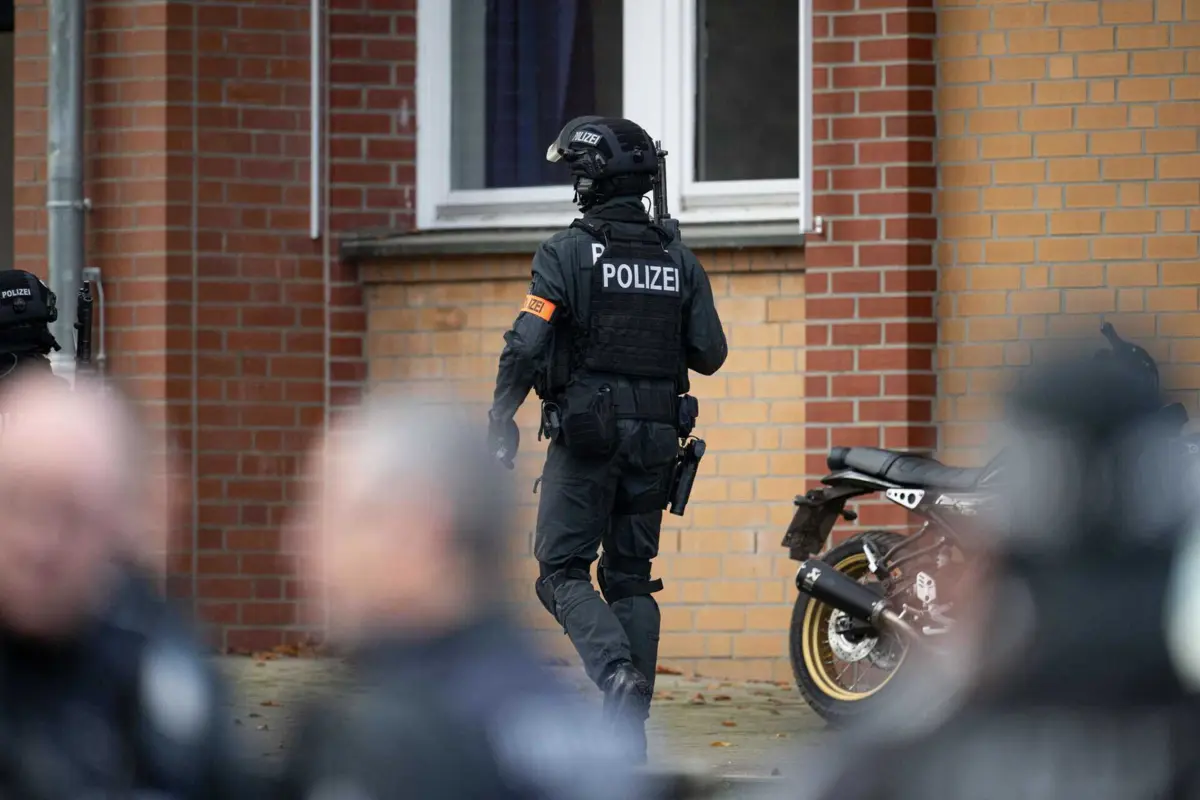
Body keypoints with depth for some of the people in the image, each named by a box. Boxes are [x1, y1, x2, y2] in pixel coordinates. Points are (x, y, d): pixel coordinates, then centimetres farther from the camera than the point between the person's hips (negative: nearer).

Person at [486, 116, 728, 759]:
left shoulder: (567, 253, -9)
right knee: (631, 579, 12)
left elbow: (526, 346, -15)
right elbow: (710, 355, 5)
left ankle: (617, 672, -24)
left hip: (585, 438, -5)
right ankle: (630, 726, 6)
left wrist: (502, 420, -3)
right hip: (655, 440, 5)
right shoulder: (679, 260, 6)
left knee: (562, 572, 2)